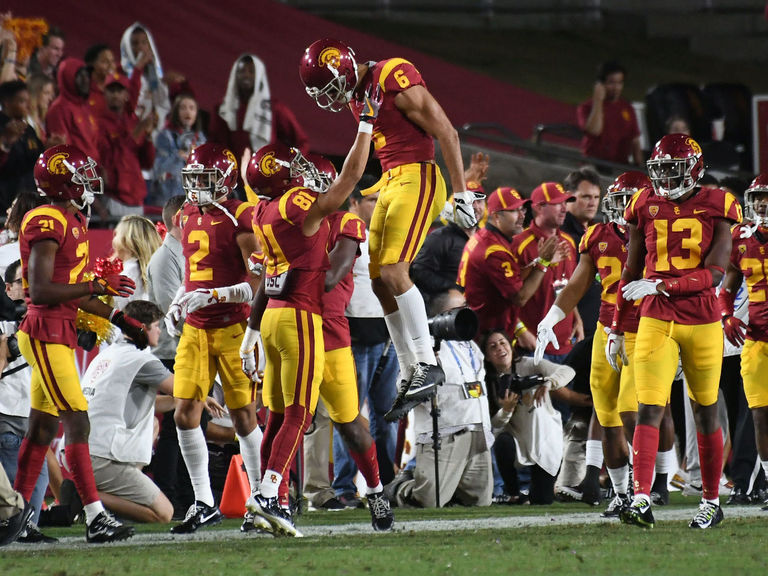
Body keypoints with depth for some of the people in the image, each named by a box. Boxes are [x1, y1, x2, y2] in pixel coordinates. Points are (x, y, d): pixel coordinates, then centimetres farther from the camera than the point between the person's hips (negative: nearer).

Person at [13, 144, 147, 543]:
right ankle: (95, 518, -13)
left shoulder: (73, 222, 15)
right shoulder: (47, 223, -16)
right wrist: (97, 286, -20)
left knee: (43, 428, 12)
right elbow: (40, 291, -22)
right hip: (45, 334, -10)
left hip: (60, 335, 10)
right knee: (77, 423, -12)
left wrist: (119, 319, 19)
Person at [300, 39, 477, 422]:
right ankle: (409, 373, 12)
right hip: (390, 183, 10)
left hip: (417, 179, -10)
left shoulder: (395, 80, -16)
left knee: (393, 272, -20)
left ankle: (427, 365, -15)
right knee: (380, 281, 6)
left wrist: (461, 193, -15)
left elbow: (446, 133, -14)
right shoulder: (358, 96, 12)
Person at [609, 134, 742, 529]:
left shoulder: (716, 208, -3)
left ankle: (711, 501, 20)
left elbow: (714, 274, -12)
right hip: (655, 322, 1)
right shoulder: (647, 207, 5)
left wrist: (661, 285, -21)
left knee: (706, 412, 9)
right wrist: (617, 329, 16)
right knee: (649, 409, -11)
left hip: (703, 322, -1)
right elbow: (631, 274, 14)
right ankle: (641, 500, -19)